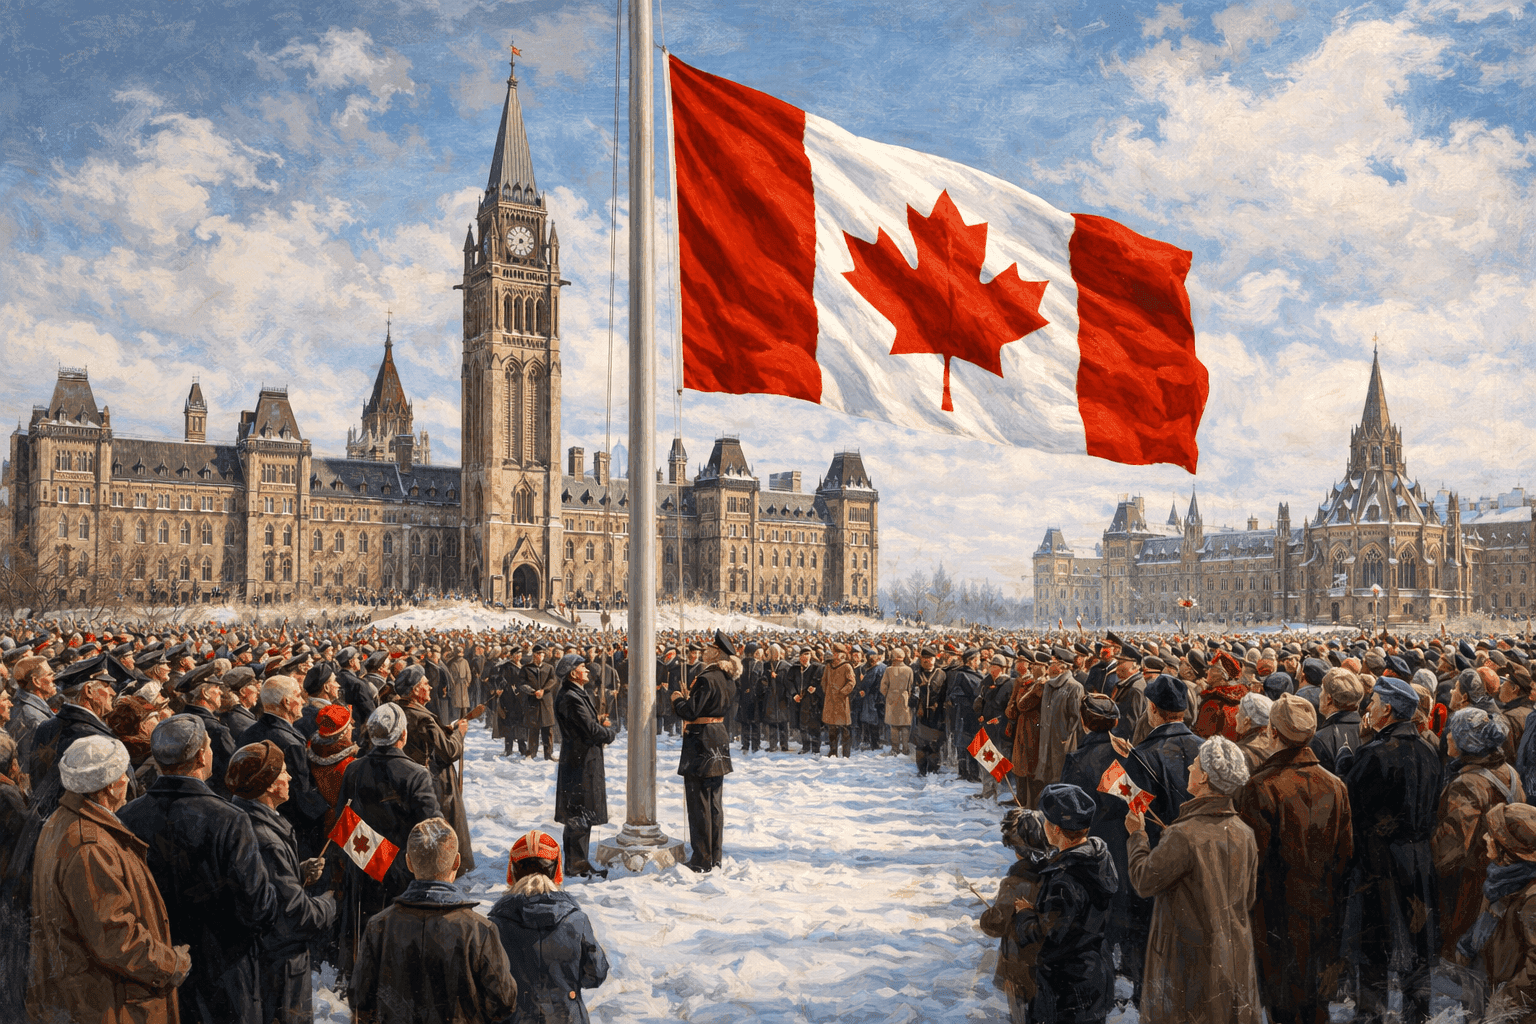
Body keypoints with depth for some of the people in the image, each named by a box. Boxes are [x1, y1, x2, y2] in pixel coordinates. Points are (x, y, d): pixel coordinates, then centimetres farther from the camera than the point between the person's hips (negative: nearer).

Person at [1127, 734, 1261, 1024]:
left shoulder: (1185, 836, -25)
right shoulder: (1244, 833, -2)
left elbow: (1144, 882, -12)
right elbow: (1249, 896, 9)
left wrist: (1137, 835, 1)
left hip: (1191, 960, -6)